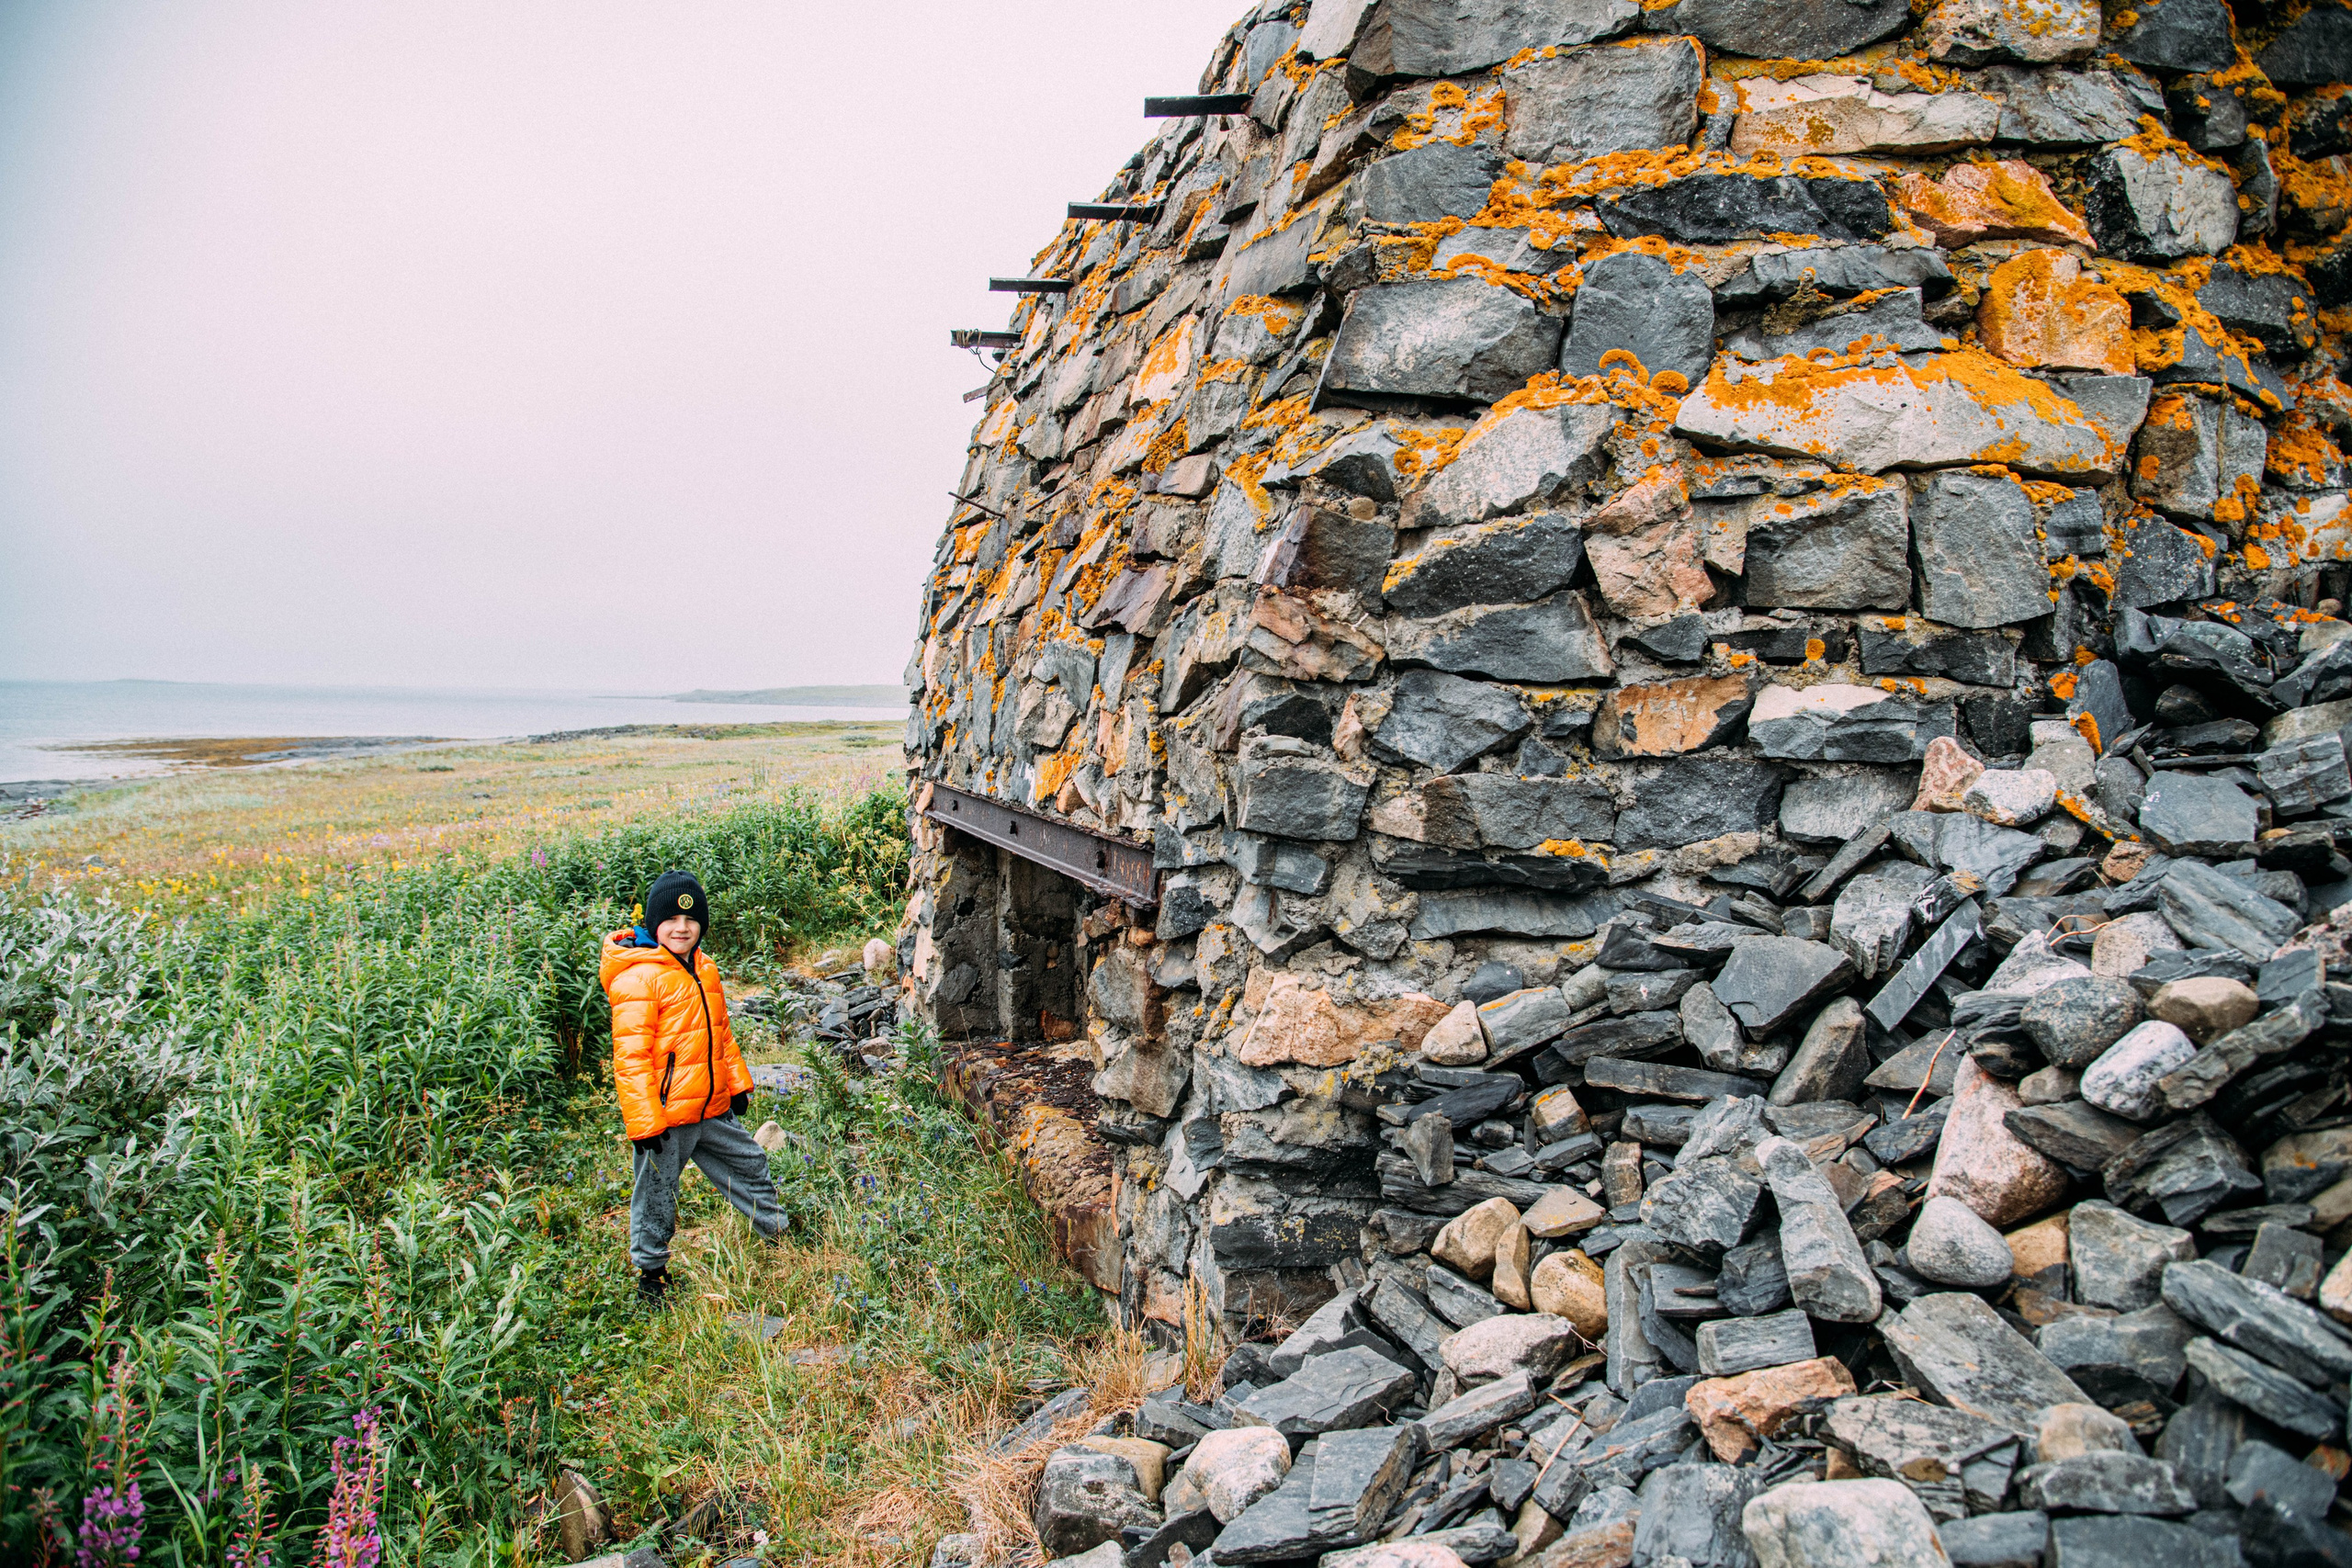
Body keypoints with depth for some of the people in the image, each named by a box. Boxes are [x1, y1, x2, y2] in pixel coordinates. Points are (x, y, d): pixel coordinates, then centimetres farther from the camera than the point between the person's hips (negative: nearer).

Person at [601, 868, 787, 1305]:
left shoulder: (705, 968, 9)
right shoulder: (638, 977, -17)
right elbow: (630, 1055, -18)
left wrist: (737, 1083, 21)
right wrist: (643, 1121, -20)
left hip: (712, 1108, 8)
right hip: (664, 1114, -7)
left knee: (749, 1163, 19)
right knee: (656, 1193, 7)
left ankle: (779, 1235, 38)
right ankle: (651, 1273, 26)